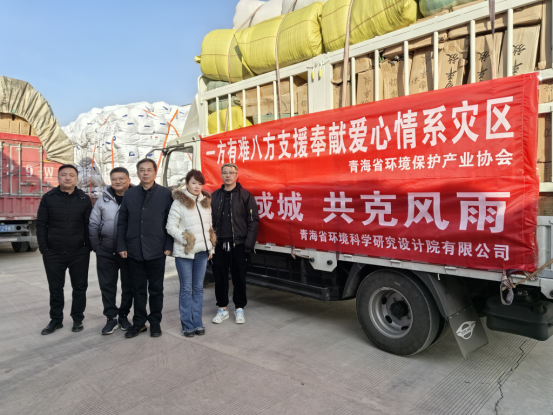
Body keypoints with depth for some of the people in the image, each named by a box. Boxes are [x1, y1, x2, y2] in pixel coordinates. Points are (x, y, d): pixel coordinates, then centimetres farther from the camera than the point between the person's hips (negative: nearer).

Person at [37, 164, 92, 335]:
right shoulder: (48, 198, 0)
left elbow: (89, 225, 2)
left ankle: (78, 319, 23)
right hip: (53, 253, 1)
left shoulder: (84, 199, 0)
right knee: (55, 288, 11)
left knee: (80, 287, 9)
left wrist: (88, 248, -3)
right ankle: (56, 320, 26)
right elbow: (41, 224, 1)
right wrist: (44, 249, -4)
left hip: (79, 253, 0)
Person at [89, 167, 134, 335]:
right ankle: (111, 318, 21)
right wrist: (96, 246, 1)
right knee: (107, 285, 8)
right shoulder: (103, 199, 3)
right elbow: (93, 224, 6)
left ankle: (123, 315, 27)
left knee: (128, 285, 10)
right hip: (106, 251, 2)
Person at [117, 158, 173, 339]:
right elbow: (122, 222, 7)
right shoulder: (129, 194, 6)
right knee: (138, 289, 12)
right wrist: (121, 246, 1)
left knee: (156, 289, 10)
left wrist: (168, 246, -8)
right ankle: (139, 322, 26)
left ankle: (155, 322, 24)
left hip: (156, 251, -2)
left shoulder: (165, 193, -2)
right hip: (134, 251, 2)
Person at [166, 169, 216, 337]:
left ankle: (197, 323, 19)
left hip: (202, 251, 5)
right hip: (184, 252, -5)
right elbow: (170, 227, -9)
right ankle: (187, 325, 12)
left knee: (198, 288, 11)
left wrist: (210, 247, 12)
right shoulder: (179, 203, -8)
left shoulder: (206, 202, 9)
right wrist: (185, 239, -17)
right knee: (186, 289, 2)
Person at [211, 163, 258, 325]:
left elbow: (253, 221, -5)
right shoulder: (214, 196, 9)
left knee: (239, 278, 7)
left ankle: (239, 308, 23)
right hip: (219, 244, 3)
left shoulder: (245, 195, -2)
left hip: (238, 244, -3)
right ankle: (222, 308, 25)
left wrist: (248, 244, -10)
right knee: (220, 277, 9)